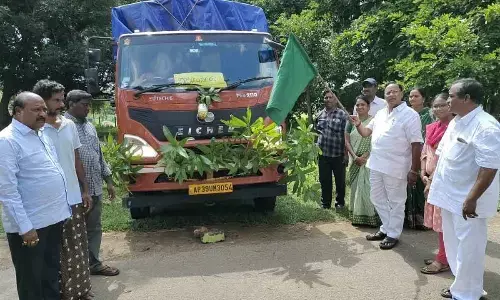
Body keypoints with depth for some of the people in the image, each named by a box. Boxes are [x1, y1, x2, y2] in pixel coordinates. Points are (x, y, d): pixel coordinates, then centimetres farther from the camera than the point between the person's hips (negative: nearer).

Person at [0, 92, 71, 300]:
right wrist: (25, 227, -21)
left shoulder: (41, 134, 10)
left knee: (51, 273, 21)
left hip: (54, 217, 8)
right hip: (30, 225, -8)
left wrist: (64, 206, 15)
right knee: (31, 283, 9)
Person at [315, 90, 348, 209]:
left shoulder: (342, 115, -4)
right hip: (323, 154, 3)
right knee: (324, 180, 10)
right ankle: (325, 203, 23)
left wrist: (346, 153, -10)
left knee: (340, 180, 10)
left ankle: (340, 202, 27)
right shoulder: (320, 115, 9)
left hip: (338, 154, -3)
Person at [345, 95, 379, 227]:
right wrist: (355, 157, -8)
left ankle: (371, 216, 2)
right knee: (355, 186, 5)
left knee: (367, 186, -6)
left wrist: (364, 156, -17)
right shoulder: (351, 121, 9)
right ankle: (356, 216, 13)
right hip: (355, 160, 4)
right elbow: (347, 141, 4)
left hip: (369, 160, -4)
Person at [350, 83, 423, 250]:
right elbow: (367, 132, 19)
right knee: (377, 199, 17)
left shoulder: (409, 115, -11)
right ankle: (386, 228, 34)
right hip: (376, 164, 8)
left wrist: (414, 170, -17)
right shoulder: (380, 113, 11)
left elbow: (416, 144, -14)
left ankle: (393, 234, 20)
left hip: (395, 167, -7)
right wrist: (358, 124, -4)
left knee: (396, 202, 7)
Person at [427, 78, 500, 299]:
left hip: (466, 201, -9)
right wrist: (434, 180, 17)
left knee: (468, 249, 5)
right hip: (450, 195, 9)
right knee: (454, 245, 20)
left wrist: (472, 199, -25)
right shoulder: (456, 122, 9)